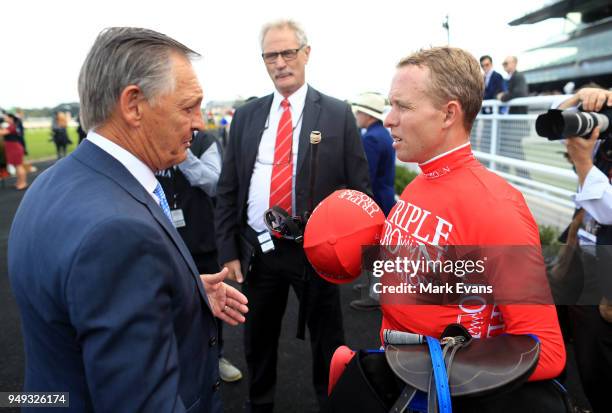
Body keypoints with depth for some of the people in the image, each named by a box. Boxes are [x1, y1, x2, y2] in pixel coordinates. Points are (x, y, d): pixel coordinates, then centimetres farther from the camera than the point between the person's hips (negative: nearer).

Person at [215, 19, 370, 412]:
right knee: (258, 338, 19)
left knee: (328, 338, 14)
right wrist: (228, 250, 1)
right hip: (258, 250, 3)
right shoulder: (246, 115, 5)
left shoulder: (338, 114, -3)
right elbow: (228, 190, 6)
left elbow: (359, 188, -2)